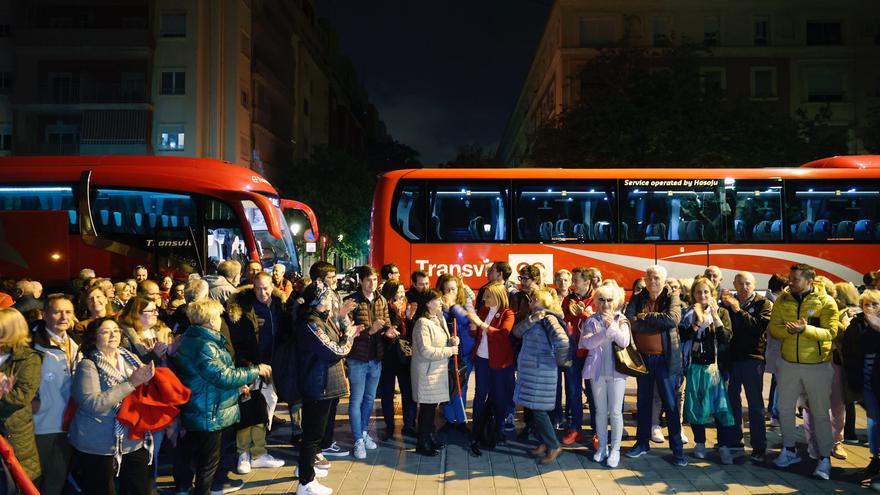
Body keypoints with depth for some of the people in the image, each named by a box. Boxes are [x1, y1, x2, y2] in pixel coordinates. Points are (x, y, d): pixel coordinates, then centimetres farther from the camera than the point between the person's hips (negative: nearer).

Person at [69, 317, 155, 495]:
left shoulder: (130, 359, 5)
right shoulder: (88, 365, -9)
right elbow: (92, 403, -22)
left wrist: (148, 378, -12)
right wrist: (131, 383, -23)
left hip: (134, 442, 5)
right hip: (98, 447, -5)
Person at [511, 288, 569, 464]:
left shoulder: (548, 319, -15)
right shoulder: (533, 318, 13)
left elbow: (562, 341, -27)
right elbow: (516, 332, 0)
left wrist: (561, 361, -12)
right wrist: (530, 320, -14)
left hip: (541, 371, -9)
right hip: (529, 370, 9)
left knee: (538, 409, -5)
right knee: (532, 408, 13)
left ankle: (554, 446, 6)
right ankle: (544, 442, 25)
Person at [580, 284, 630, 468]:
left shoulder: (622, 320, 2)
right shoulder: (592, 321, 1)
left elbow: (624, 341, -13)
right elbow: (587, 343, -13)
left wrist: (612, 326, -25)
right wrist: (606, 331, -25)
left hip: (616, 370, -1)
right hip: (597, 370, 1)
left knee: (615, 411, 0)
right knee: (600, 411, 10)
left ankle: (615, 449, 11)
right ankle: (602, 446, 22)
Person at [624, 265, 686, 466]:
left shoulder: (671, 299, -4)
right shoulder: (637, 300, 3)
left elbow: (673, 319, -24)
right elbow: (630, 321, -13)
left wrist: (646, 317, -16)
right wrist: (658, 323, -18)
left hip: (665, 358, -3)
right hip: (642, 357, 4)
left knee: (671, 404, 3)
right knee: (643, 402, 14)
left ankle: (677, 449, 12)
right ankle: (642, 443, 27)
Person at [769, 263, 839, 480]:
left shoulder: (826, 302, -9)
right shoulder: (783, 300, 0)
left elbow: (830, 332, -15)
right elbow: (773, 327, -1)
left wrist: (806, 329, -30)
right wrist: (788, 330, -22)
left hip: (817, 365, -4)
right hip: (789, 363, 4)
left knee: (820, 413, 3)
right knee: (785, 409, 12)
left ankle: (824, 458, 15)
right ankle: (789, 450, 29)